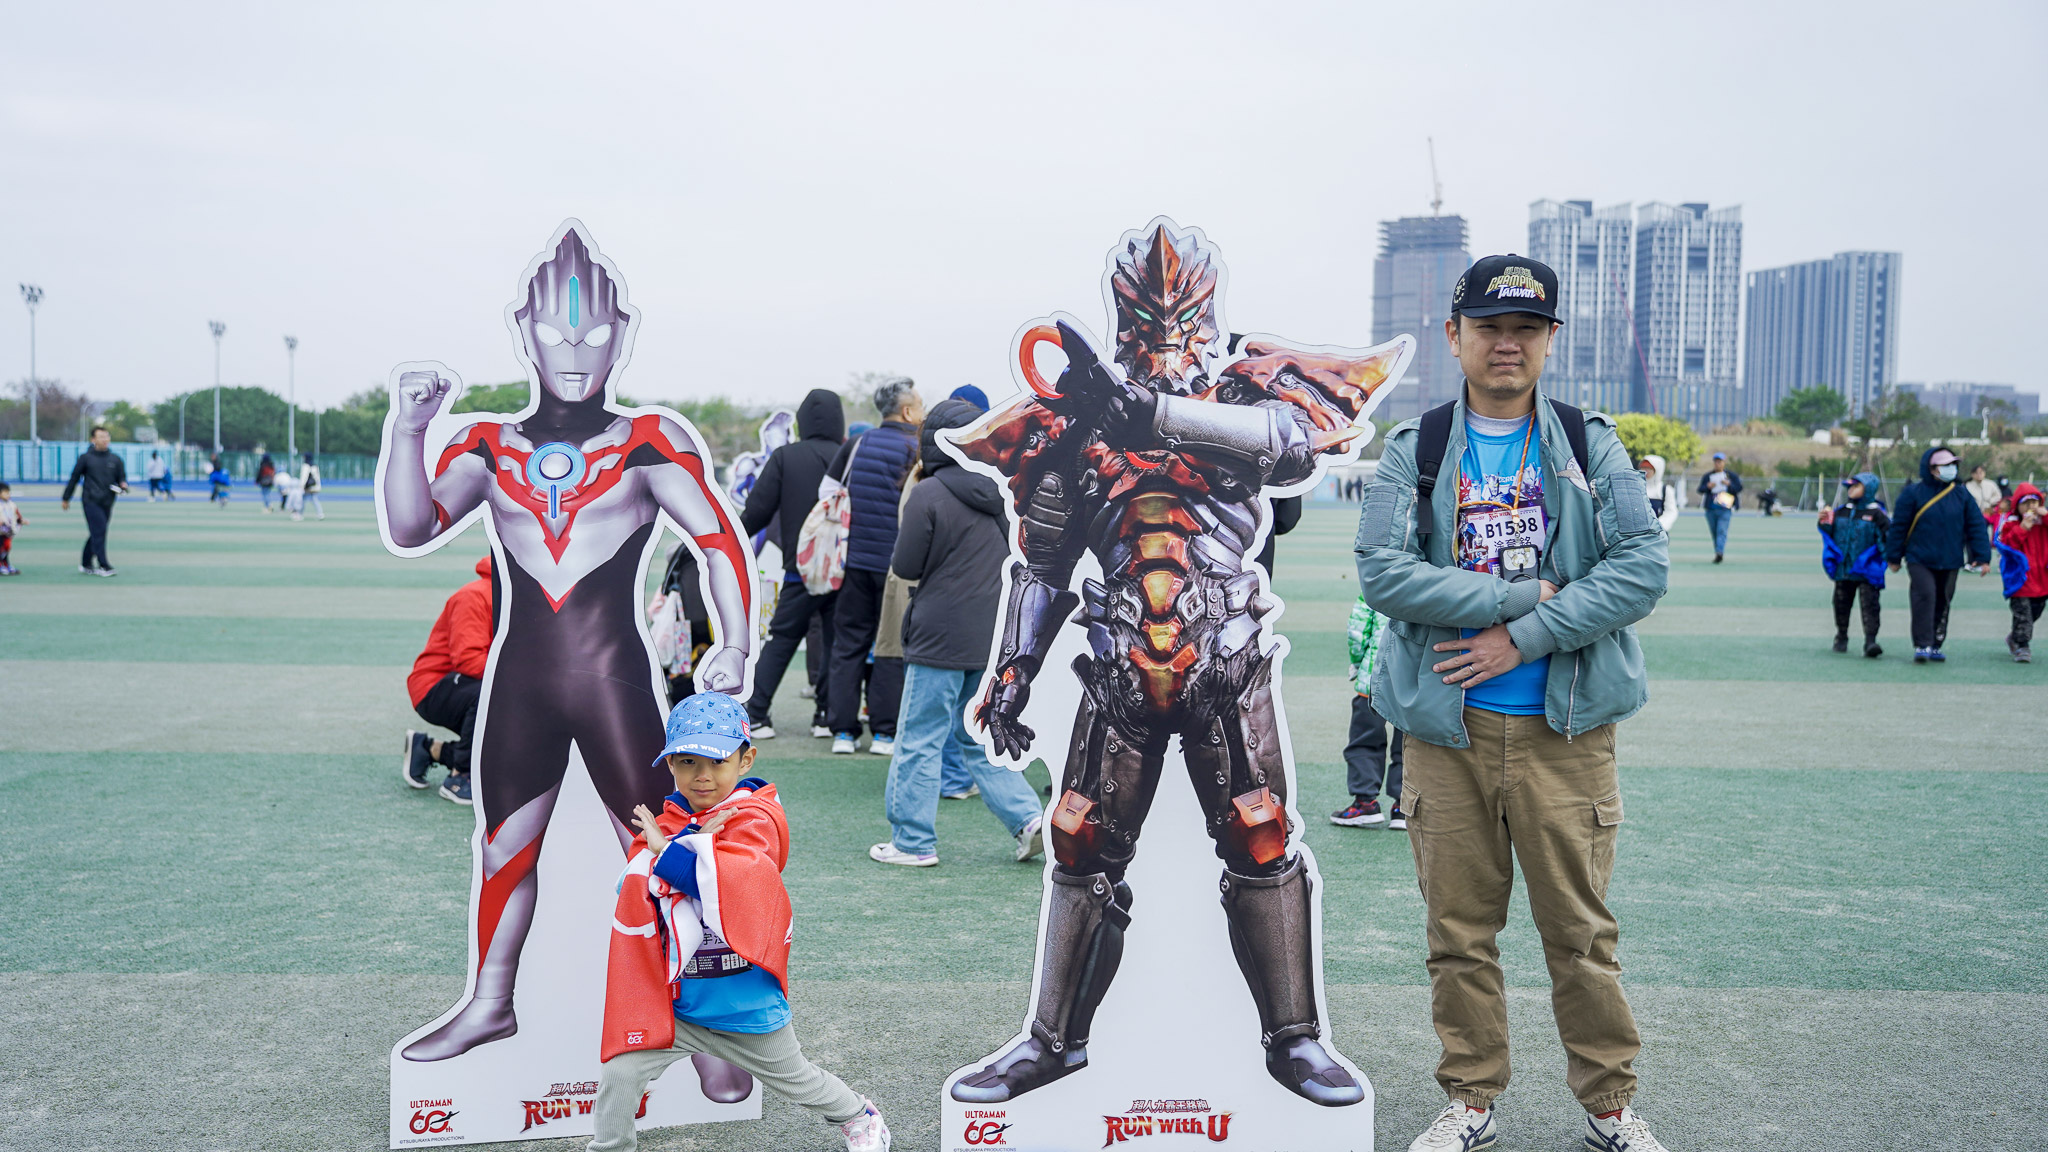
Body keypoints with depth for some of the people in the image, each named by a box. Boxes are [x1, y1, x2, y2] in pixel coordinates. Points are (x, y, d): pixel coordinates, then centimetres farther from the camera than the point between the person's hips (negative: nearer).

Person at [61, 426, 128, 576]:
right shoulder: (85, 457, 1)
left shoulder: (115, 459, 10)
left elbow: (122, 477, 16)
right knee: (99, 532, -13)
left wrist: (123, 485, -8)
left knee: (96, 534, 9)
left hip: (107, 502, 4)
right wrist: (65, 499, 10)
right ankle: (103, 565, -12)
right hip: (91, 501, -4)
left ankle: (86, 564, 19)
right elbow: (74, 478, 6)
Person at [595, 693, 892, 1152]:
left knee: (797, 1079, 17)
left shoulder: (756, 818, -14)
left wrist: (667, 848, -21)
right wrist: (692, 840, -22)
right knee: (620, 1074, -12)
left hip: (746, 1005, -3)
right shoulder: (667, 820, 4)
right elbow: (634, 887, -10)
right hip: (673, 1001, 4)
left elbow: (734, 880, -31)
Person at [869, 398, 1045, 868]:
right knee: (978, 740, 17)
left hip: (941, 639, -6)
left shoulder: (929, 494, -11)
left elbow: (906, 566, -6)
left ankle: (913, 842, 10)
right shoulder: (1001, 493, 6)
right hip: (993, 639, 6)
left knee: (919, 741, 4)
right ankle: (1028, 818, 6)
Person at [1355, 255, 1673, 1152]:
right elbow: (1382, 571, -10)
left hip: (1566, 728, 0)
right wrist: (1529, 593, -12)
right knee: (1459, 931, 9)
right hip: (1446, 726, 0)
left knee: (1580, 926, 6)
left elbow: (1644, 567, -6)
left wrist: (1523, 639, -14)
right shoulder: (1411, 453, 4)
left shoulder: (1591, 447, 5)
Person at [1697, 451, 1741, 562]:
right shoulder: (1707, 476, 13)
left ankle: (1719, 552, -30)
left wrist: (1729, 484, -16)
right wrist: (1707, 487, -13)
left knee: (1722, 531, -18)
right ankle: (1718, 553, 18)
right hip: (1711, 508, 3)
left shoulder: (1731, 476, 7)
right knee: (1714, 532, 7)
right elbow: (1700, 490, 7)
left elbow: (1739, 488, 1)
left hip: (1725, 508, -3)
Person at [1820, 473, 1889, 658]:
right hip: (1843, 570, 5)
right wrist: (1825, 523, -1)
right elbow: (1830, 535, 17)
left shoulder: (1876, 514, -4)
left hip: (1867, 571, -5)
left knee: (1870, 605, -11)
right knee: (1842, 606, 13)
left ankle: (1870, 641, -15)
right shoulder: (1840, 511, 10)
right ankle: (1841, 638, 29)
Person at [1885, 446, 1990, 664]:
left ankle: (1935, 646, 21)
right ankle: (1921, 645, -11)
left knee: (1943, 602, 9)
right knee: (1925, 596, -16)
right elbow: (1898, 526, 1)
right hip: (1920, 559, -4)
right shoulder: (1913, 493, -4)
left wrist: (1982, 557, 2)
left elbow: (1977, 526, 8)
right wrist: (1893, 557, 3)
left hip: (1950, 562, 4)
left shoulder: (1961, 495, 5)